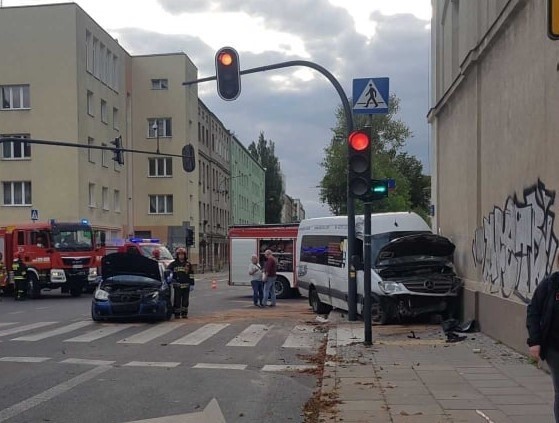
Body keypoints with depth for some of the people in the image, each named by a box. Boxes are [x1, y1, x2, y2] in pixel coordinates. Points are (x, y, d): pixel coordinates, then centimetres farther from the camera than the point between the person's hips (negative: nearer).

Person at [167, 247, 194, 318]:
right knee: (177, 300, -1)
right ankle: (177, 314, 5)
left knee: (185, 300, 5)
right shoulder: (173, 264, 4)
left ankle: (184, 313, 13)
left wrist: (192, 284, 6)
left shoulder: (188, 264, 9)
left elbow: (191, 275, 9)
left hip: (186, 285, 2)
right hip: (177, 285, -2)